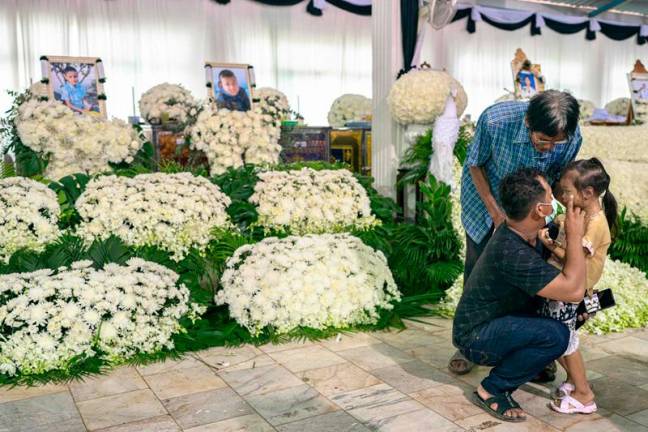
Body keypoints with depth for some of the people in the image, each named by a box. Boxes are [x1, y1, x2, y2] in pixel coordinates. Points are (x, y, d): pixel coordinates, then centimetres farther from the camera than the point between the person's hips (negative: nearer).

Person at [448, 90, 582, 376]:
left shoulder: (572, 138, -28)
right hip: (485, 196, -1)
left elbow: (556, 179, -8)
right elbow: (475, 164, -17)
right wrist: (495, 212, -18)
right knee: (477, 272, 3)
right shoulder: (495, 120, -35)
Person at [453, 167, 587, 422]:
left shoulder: (524, 233, -2)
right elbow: (573, 290, -31)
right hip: (475, 338, -9)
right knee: (555, 335, -28)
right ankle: (491, 390, -11)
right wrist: (575, 236, -25)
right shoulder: (510, 252, -32)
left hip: (500, 322, 9)